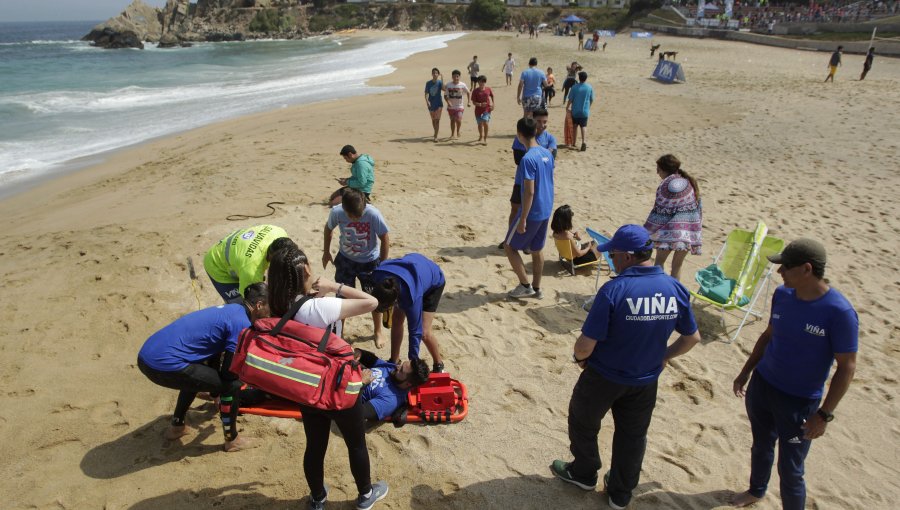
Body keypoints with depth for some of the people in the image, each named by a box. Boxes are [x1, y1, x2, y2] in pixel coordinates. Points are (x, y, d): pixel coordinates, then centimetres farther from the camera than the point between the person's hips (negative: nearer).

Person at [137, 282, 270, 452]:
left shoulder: (229, 310, 18)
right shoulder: (241, 323, -9)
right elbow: (229, 372, -9)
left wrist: (216, 390, 42)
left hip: (146, 355, 10)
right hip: (165, 364, -10)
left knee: (196, 374, 36)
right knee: (232, 385, -1)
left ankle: (177, 426, 45)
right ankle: (232, 440, 16)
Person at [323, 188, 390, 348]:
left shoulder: (373, 214, -31)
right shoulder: (336, 212, -24)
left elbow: (385, 238, -17)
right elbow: (328, 229, -1)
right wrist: (326, 252, 8)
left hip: (369, 261, -2)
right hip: (345, 259, 2)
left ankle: (378, 332, 31)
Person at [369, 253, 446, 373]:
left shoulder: (411, 297, -44)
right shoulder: (378, 276, -32)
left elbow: (415, 331, -32)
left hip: (434, 281, -6)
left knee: (424, 332, -12)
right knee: (396, 321, 0)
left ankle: (439, 365, 13)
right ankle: (394, 362, 20)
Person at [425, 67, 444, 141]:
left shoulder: (440, 82, -6)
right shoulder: (428, 83, -1)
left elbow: (443, 89, -26)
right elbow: (426, 93, -5)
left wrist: (442, 79, -31)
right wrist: (427, 101, -22)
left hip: (439, 103, -3)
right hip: (431, 104, 3)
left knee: (437, 120, -12)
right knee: (433, 120, 16)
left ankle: (436, 136, -12)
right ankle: (436, 133, 37)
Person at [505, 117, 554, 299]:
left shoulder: (528, 159, -22)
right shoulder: (547, 154, 5)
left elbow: (529, 192, -23)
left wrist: (523, 219, -19)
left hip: (532, 213, -8)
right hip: (546, 211, 8)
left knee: (509, 246, 8)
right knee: (537, 249, 17)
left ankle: (525, 285, 11)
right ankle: (536, 288, 26)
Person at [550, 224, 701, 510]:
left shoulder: (614, 290, -27)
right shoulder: (675, 289, -10)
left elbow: (586, 346, -26)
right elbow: (692, 338, 2)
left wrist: (579, 356, -4)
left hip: (604, 378, -5)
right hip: (646, 381, 5)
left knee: (583, 423, 22)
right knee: (633, 435, 23)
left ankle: (584, 473, 43)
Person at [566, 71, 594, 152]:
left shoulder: (575, 87, -8)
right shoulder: (589, 87, -4)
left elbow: (570, 99, -5)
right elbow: (592, 100, 4)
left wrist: (568, 107, 11)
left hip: (575, 110, 0)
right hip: (585, 111, 0)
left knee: (575, 126, 16)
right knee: (583, 126, -2)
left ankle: (574, 142, 25)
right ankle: (583, 142, -21)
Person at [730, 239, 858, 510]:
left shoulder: (839, 312, -23)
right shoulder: (782, 295, -5)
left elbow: (847, 367, -16)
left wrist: (824, 414, -16)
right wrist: (746, 372, 14)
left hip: (800, 401, -6)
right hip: (761, 385, 6)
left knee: (790, 470, 2)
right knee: (761, 446, 26)